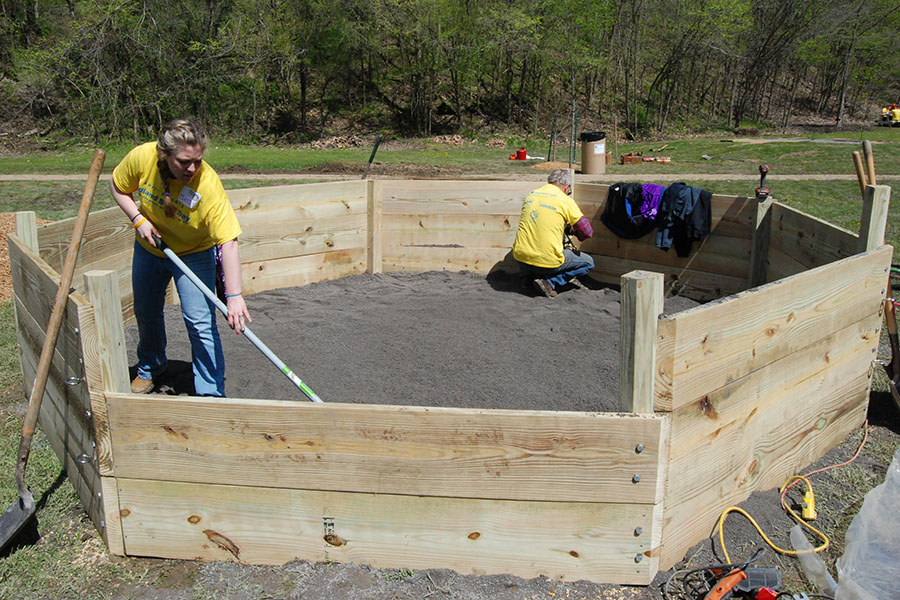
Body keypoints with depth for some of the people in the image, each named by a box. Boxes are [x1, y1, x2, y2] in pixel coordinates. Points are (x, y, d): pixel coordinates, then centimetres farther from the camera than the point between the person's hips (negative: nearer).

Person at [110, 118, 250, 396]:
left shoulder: (208, 185, -36)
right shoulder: (142, 157, -27)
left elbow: (228, 242, -39)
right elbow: (118, 188, -4)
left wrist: (234, 295, -45)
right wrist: (138, 219, -20)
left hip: (194, 253, -4)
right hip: (149, 247, 4)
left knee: (200, 323, -13)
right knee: (146, 314, 20)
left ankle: (211, 393, -3)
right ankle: (149, 368, 47)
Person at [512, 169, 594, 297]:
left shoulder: (531, 195, 11)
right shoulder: (565, 201, -5)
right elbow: (587, 232, -3)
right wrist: (574, 232, 20)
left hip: (520, 258, 6)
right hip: (547, 261, -6)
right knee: (588, 262, 15)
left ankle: (530, 276, 11)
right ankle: (550, 282, -1)